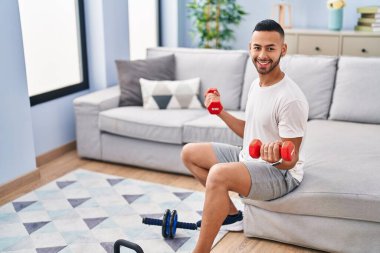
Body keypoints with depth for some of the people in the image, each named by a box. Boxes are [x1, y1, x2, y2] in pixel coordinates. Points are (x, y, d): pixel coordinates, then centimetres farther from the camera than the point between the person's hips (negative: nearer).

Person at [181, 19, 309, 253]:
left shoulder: (291, 99, -25)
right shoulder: (256, 84, 3)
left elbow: (290, 161, -21)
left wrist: (277, 158, -43)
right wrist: (220, 111, 6)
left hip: (280, 173, -9)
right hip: (248, 159, 10)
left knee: (219, 173, -37)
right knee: (189, 153, 12)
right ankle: (231, 214, 15)